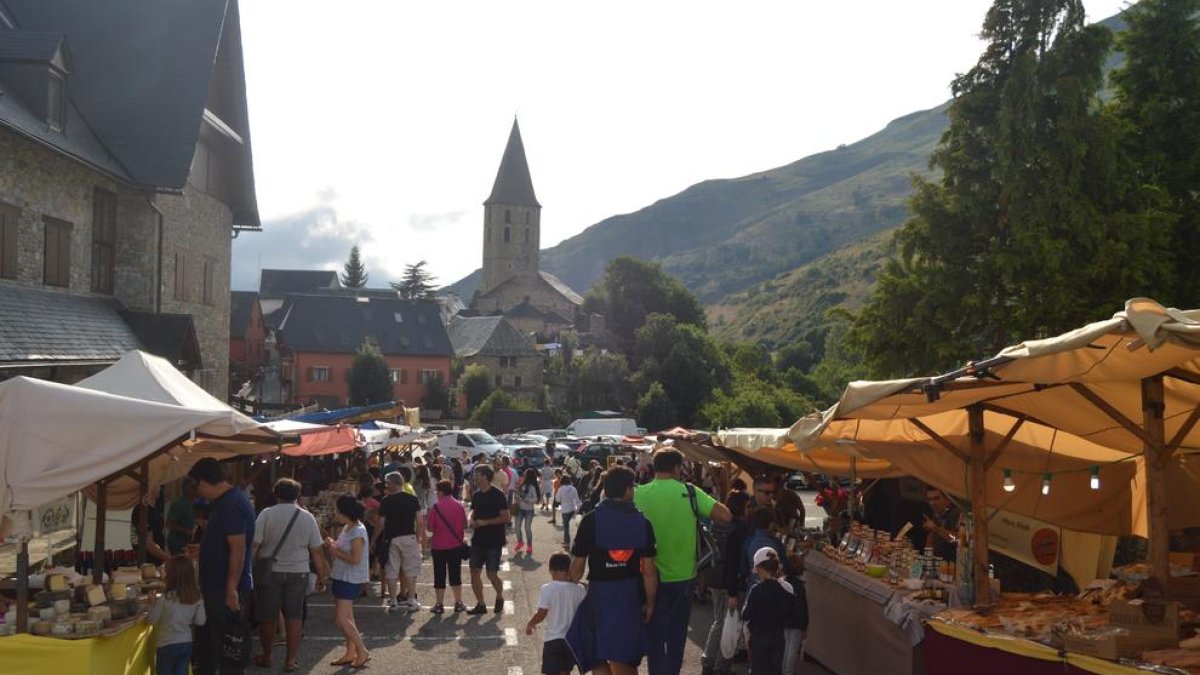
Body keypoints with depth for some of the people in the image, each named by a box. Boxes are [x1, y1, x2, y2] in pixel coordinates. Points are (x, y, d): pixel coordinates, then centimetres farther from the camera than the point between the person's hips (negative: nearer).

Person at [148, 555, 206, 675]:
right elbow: (200, 621, -1)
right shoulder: (197, 597, -6)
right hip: (186, 644, 4)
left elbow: (152, 619, -7)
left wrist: (153, 603, 5)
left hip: (167, 645, -4)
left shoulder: (165, 598, -18)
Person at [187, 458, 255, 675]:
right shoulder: (226, 501, 13)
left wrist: (231, 589, -26)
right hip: (216, 588, 11)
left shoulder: (231, 506, -20)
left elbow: (238, 549, -25)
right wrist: (202, 548, 35)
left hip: (227, 591, -11)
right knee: (206, 645, 18)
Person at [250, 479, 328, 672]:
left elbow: (254, 545, -11)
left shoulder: (266, 514, -8)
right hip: (298, 572, 1)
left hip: (269, 572, -1)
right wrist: (322, 574, 12)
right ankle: (290, 661, 10)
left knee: (267, 618, 13)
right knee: (294, 618, 8)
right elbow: (317, 551, 1)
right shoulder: (307, 518, -1)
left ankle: (266, 657, 27)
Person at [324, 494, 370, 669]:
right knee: (346, 618, 13)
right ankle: (351, 653, 21)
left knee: (342, 619, -9)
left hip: (351, 580, -9)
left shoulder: (358, 532, -19)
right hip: (341, 577, 9)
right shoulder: (346, 528, 9)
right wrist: (332, 545, 0)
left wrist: (335, 550, -15)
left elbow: (355, 559, -24)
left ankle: (363, 651, 0)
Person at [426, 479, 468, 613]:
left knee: (439, 575, 6)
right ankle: (458, 603, 14)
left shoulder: (436, 507, -12)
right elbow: (465, 525, 4)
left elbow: (430, 528, -11)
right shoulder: (459, 505, -2)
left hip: (439, 546, -3)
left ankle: (440, 604, 10)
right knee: (455, 574, 12)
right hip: (456, 545, 3)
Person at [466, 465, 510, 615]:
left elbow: (507, 518, -15)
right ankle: (480, 605, 14)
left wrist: (485, 522, -19)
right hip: (478, 539, 6)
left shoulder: (497, 495, -12)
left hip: (493, 541, -6)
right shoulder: (476, 495, 8)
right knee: (475, 572, 2)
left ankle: (500, 598, 23)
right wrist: (472, 521, -1)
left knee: (492, 574, -4)